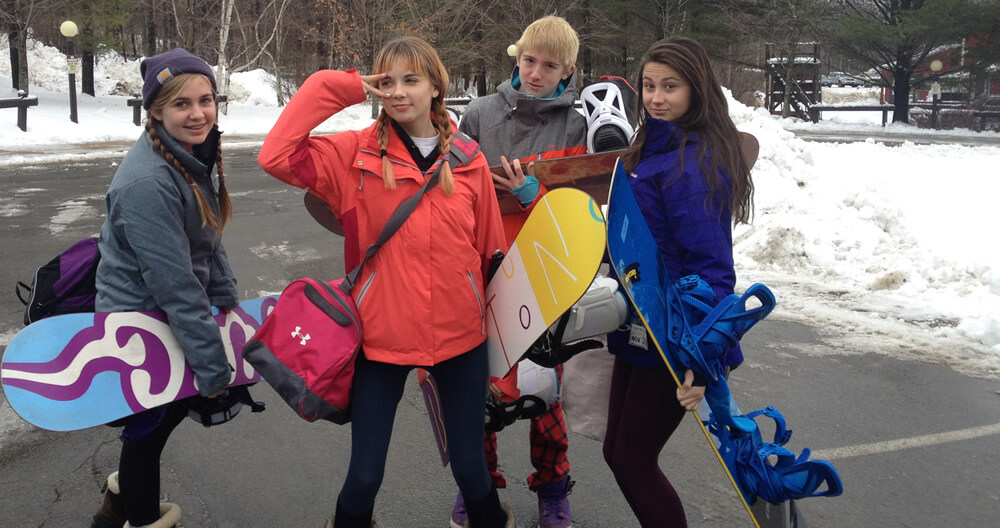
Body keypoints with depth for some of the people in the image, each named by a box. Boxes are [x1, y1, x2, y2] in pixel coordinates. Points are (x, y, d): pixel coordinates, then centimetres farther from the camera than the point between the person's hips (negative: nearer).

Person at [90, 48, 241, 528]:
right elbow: (173, 282, -29)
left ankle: (128, 485, 49)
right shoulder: (147, 183, -31)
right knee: (152, 419, 10)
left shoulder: (196, 156, -1)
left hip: (170, 310, 8)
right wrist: (212, 365, -25)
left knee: (175, 402, 23)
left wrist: (228, 305, 8)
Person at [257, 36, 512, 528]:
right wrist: (335, 88, -15)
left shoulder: (468, 161, -1)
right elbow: (276, 156, -20)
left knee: (469, 463, 15)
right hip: (381, 338, -1)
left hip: (460, 338, 2)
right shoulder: (356, 155, -6)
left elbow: (490, 252, 4)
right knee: (365, 473, 8)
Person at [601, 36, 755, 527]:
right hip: (641, 326, 10)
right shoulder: (654, 148, 10)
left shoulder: (694, 162, -20)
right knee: (618, 451, 17)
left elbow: (711, 264, -25)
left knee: (633, 460, 3)